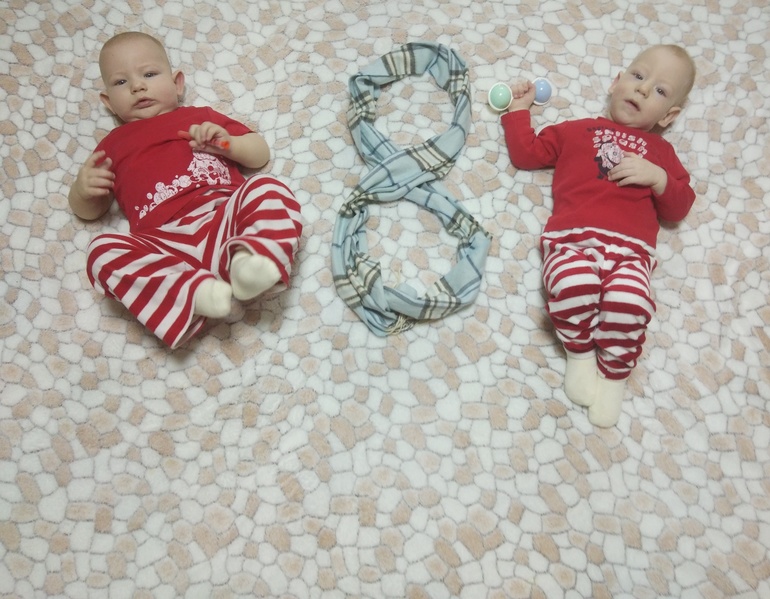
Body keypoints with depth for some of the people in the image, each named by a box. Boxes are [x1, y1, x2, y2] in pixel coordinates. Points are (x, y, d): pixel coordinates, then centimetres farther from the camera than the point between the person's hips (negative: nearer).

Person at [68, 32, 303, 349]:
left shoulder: (202, 117, 30)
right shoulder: (114, 143, 30)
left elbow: (261, 155, 25)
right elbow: (88, 211, 27)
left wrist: (227, 142, 4)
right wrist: (83, 188, 4)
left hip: (226, 218, 1)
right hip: (166, 246, 0)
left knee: (268, 189, -23)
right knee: (104, 251, -26)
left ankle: (245, 260, -48)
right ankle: (193, 291, -45)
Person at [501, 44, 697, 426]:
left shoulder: (659, 151, 28)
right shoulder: (576, 131, 28)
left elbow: (678, 209, 19)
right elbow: (526, 153, 25)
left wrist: (658, 178, 2)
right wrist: (518, 110, 30)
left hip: (630, 249, 1)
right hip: (572, 239, 0)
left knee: (629, 302, -34)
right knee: (574, 286, -37)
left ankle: (613, 373, -6)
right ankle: (580, 353, -6)